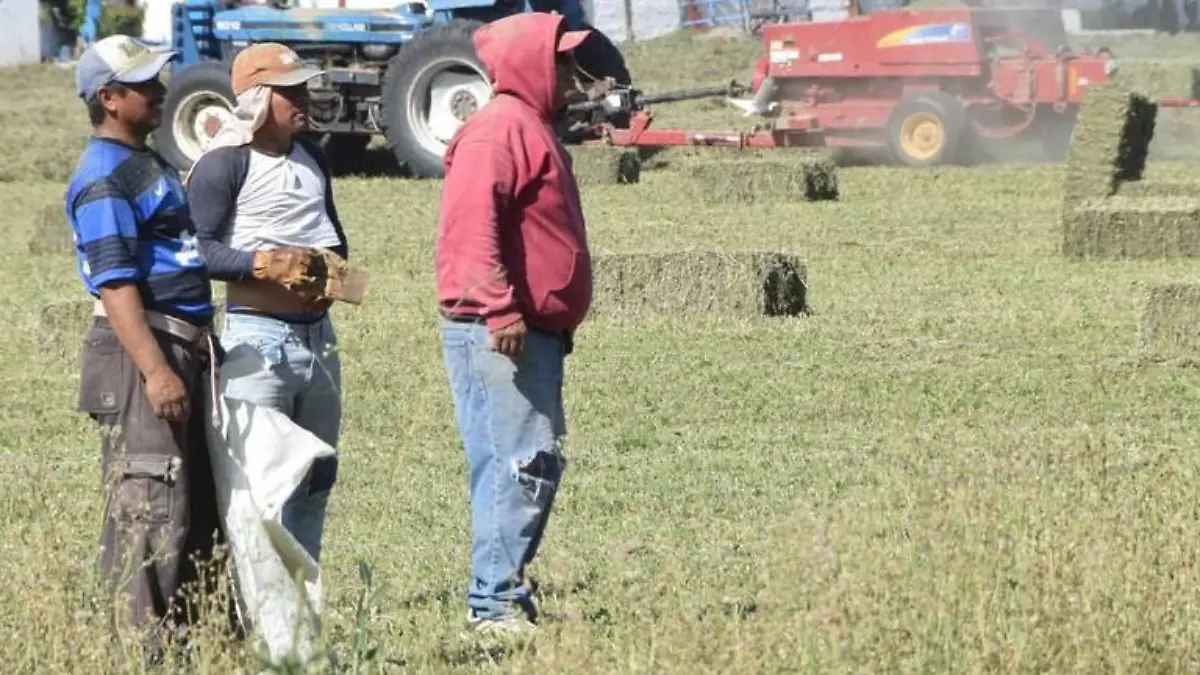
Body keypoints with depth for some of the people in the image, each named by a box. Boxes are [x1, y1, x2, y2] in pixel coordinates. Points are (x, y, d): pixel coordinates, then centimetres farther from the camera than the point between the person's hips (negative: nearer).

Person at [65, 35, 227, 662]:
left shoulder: (149, 164, 18)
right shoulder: (104, 178, -13)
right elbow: (116, 285, -21)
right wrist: (155, 371, -27)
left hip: (187, 348, 10)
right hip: (139, 351, -10)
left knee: (201, 509, 13)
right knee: (149, 512, -10)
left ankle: (187, 638, 20)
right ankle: (142, 651, -9)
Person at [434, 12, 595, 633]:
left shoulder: (532, 130, 22)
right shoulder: (499, 129, -12)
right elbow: (472, 224, -23)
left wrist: (558, 326, 26)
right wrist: (500, 308, -29)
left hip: (535, 334, 11)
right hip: (497, 334, -11)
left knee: (537, 466, 11)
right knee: (517, 464, -13)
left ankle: (508, 595, 16)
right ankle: (495, 605, -13)